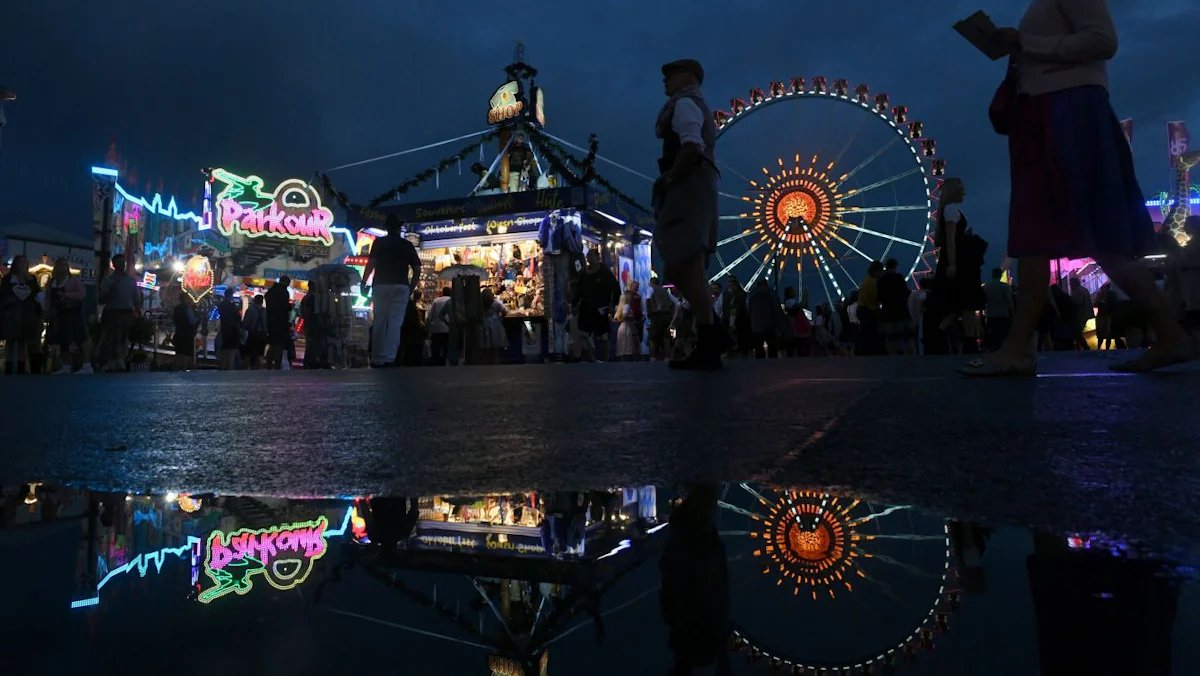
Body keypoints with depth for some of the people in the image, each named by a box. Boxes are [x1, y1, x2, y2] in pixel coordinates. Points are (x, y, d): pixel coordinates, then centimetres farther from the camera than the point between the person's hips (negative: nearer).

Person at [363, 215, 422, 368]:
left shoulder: (379, 242, 4)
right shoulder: (408, 245, 10)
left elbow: (371, 264, -7)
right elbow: (417, 269, 6)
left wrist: (364, 283, 0)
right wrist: (411, 288, 14)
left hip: (381, 285, 0)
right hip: (401, 286, 1)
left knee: (379, 322, 8)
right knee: (395, 323, -2)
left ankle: (377, 360, 10)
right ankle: (389, 358, -13)